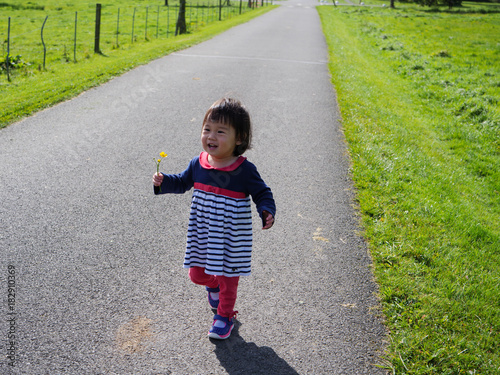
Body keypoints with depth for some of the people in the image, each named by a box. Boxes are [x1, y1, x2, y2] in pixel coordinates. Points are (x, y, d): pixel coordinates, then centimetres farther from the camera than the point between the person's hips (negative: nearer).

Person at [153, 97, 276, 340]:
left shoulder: (244, 170, -18)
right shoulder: (198, 164, -5)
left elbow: (262, 193, -8)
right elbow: (182, 182, 11)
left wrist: (267, 211, -26)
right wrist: (163, 182, -5)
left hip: (231, 238, -4)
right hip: (201, 235, 4)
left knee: (227, 278, 9)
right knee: (197, 274, 16)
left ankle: (224, 316, 32)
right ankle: (213, 285, 51)